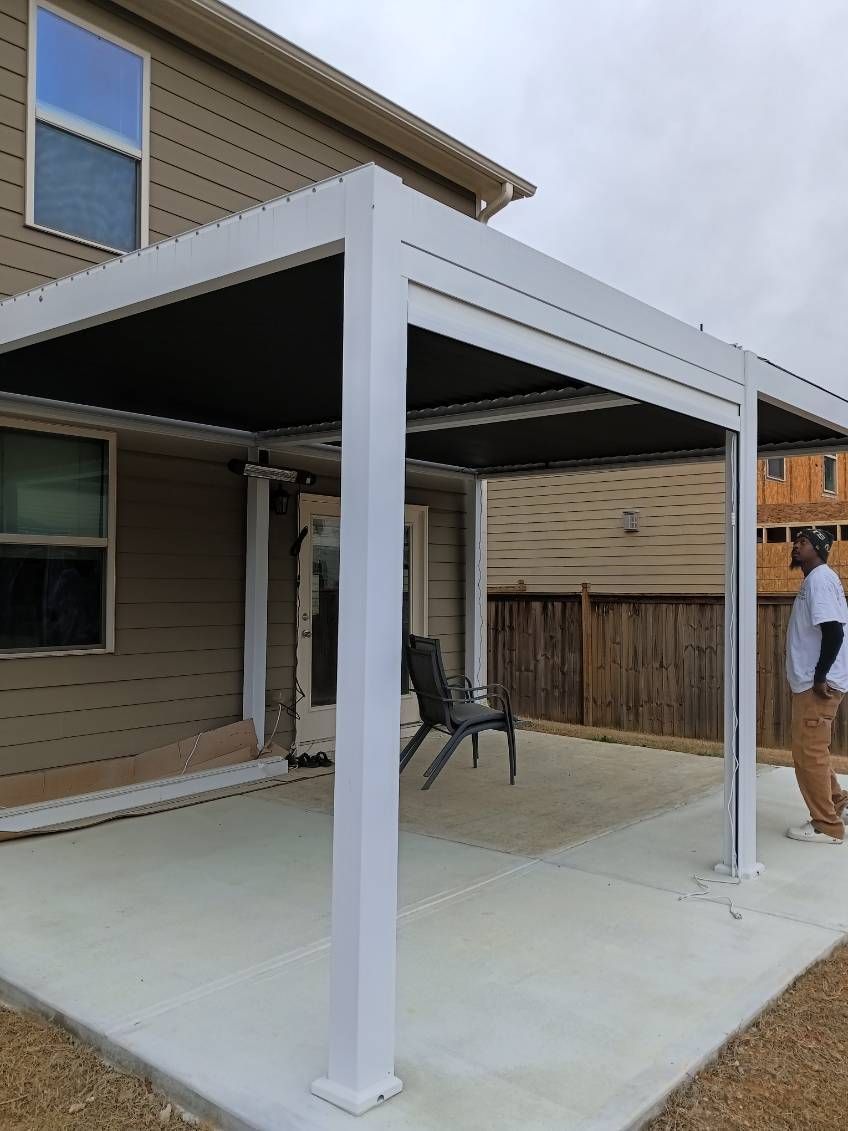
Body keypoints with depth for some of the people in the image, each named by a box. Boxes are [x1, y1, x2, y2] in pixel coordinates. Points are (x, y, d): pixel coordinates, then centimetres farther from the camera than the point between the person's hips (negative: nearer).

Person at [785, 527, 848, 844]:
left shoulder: (819, 579, -15)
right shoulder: (817, 579, 16)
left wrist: (820, 678, -22)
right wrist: (816, 678, 21)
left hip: (817, 685, -10)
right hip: (811, 682, 10)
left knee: (809, 752, -3)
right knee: (813, 750, 18)